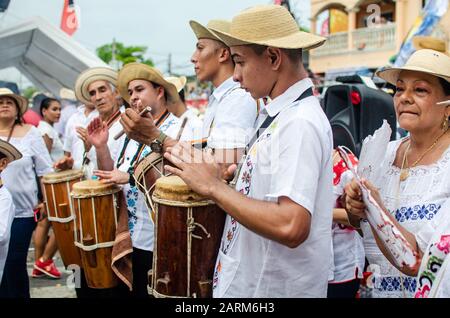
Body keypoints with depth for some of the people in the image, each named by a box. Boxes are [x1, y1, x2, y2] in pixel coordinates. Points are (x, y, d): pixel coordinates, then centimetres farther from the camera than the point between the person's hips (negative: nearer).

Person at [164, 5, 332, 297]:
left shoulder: (300, 122, -22)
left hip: (275, 288, -8)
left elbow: (291, 226, -31)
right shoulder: (279, 115, 6)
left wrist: (214, 187, -22)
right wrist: (216, 182, -1)